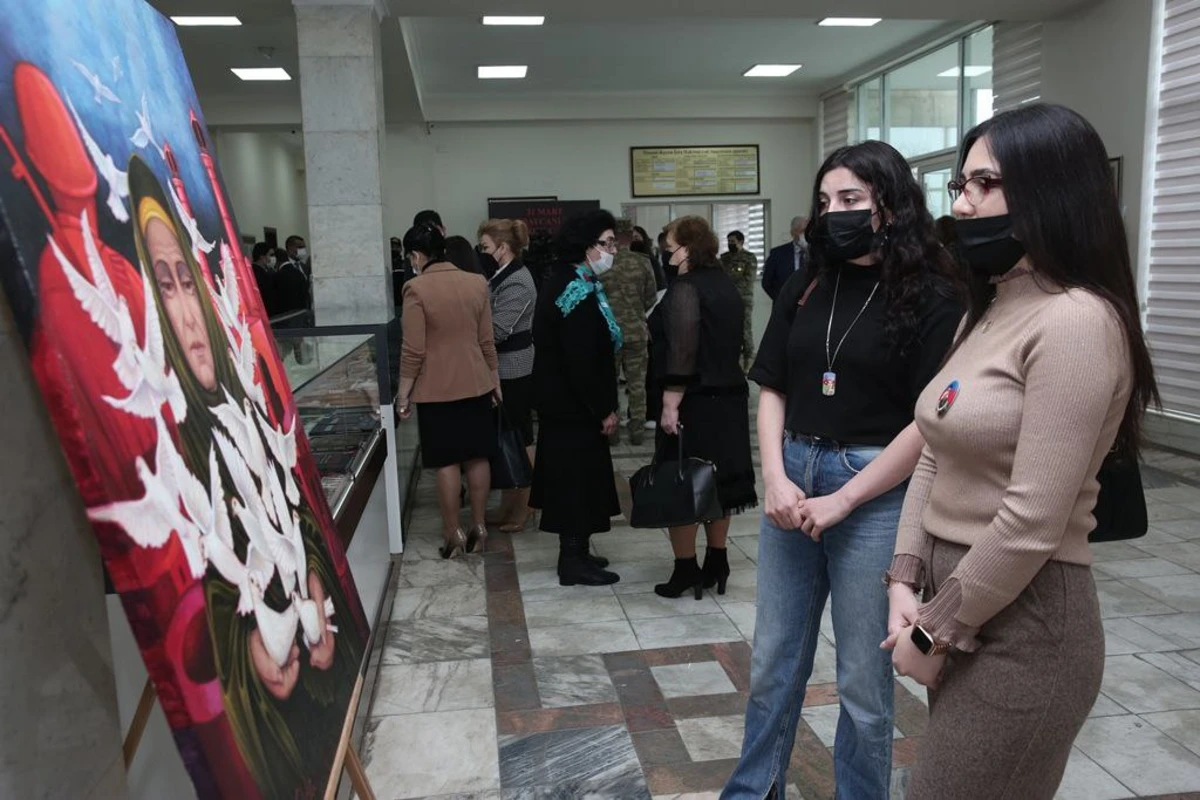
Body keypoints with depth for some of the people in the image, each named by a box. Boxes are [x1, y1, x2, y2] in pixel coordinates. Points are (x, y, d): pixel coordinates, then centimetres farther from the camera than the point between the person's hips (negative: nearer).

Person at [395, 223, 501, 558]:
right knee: (477, 457, 11)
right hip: (476, 383, 4)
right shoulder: (477, 283, 2)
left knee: (446, 461, 4)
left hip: (436, 388, -4)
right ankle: (478, 527, 20)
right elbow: (487, 341, 6)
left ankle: (453, 533, 12)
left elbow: (413, 351, -13)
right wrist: (495, 379, 16)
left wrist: (403, 392, -4)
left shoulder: (416, 289, -13)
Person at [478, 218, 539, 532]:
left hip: (514, 371, -9)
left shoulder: (517, 283, -18)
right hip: (501, 370, 9)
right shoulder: (500, 277, 10)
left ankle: (523, 507, 15)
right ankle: (508, 503, 27)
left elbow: (495, 330, -23)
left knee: (520, 439, 3)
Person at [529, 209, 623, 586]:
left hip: (560, 400, 10)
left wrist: (602, 406, 16)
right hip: (574, 405, -10)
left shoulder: (563, 282, 11)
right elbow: (582, 362, -25)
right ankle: (574, 562, 11)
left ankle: (574, 552, 28)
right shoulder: (578, 293, -21)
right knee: (578, 477, 0)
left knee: (571, 477, 17)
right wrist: (604, 411, -16)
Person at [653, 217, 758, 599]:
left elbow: (682, 352, -21)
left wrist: (671, 404, -21)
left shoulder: (685, 289, -14)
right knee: (718, 481, 14)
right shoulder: (727, 285, 11)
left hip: (694, 400, -8)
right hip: (729, 396, 8)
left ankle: (686, 569, 5)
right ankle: (716, 563, 21)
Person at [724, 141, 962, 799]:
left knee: (862, 676, 10)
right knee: (773, 661, 16)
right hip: (793, 480, 5)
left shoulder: (930, 299, -7)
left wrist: (841, 500, -13)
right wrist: (776, 479, -7)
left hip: (875, 491, -4)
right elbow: (772, 391, 7)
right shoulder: (805, 287, 6)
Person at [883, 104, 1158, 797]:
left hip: (1022, 623, -8)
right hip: (962, 601, 9)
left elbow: (1033, 519, -23)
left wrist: (936, 631, -13)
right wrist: (908, 581, -1)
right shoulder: (988, 311, 11)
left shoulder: (1075, 320, -18)